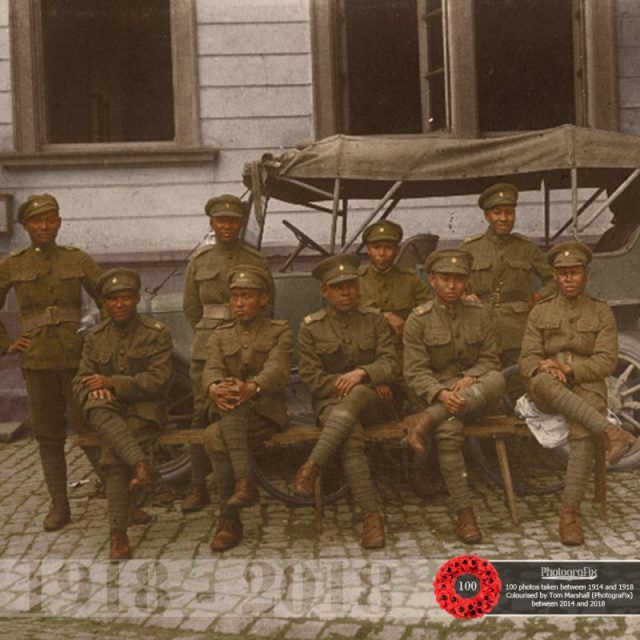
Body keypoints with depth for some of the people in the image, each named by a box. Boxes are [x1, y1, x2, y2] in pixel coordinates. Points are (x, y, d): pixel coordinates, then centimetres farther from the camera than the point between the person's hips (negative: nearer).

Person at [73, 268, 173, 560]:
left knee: (113, 456, -30)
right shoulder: (95, 338, 13)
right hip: (107, 409, 3)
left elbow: (158, 380, -8)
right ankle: (141, 464, -51)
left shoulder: (157, 333, 1)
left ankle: (118, 536, -25)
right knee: (98, 409, -36)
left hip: (144, 410, -2)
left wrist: (113, 383, -16)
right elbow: (81, 382, 11)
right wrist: (93, 392, -14)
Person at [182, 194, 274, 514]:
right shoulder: (199, 262, 10)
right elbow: (190, 308, 16)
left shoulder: (256, 262, 5)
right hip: (207, 348, 1)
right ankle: (198, 487, 3)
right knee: (203, 412, -2)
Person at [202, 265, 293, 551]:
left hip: (266, 413, -3)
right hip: (230, 417, 3)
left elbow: (277, 370, -11)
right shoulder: (220, 335, 20)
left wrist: (251, 388, -35)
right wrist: (214, 388, -29)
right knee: (215, 438, -33)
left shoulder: (280, 331, 9)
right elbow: (211, 368, -1)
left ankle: (229, 520, -32)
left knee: (214, 436, -32)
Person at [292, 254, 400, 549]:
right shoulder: (311, 327, 5)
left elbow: (391, 365, 1)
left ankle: (311, 468, -42)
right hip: (331, 402, -1)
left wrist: (363, 374, -23)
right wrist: (358, 384, -9)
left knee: (356, 394, -37)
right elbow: (312, 377, -2)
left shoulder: (374, 319, 10)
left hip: (373, 402, 1)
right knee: (351, 439, -35)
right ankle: (371, 515, -39)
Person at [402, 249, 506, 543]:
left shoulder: (478, 314, 7)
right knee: (449, 431, -34)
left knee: (496, 381, -32)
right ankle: (464, 514, -25)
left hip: (473, 392, 3)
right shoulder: (418, 320, -2)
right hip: (437, 395, -2)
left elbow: (490, 359, 7)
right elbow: (415, 372, -7)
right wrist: (442, 394, -26)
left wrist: (470, 378, -15)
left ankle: (425, 420, -33)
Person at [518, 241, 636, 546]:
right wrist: (543, 367, -23)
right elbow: (527, 361, 2)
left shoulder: (602, 312, 8)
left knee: (581, 435, -33)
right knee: (542, 381, -38)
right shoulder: (539, 313, 11)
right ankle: (609, 431, -40)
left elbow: (606, 362, -3)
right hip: (547, 394, 1)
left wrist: (568, 369, -19)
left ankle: (570, 513, -30)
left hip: (586, 387, -1)